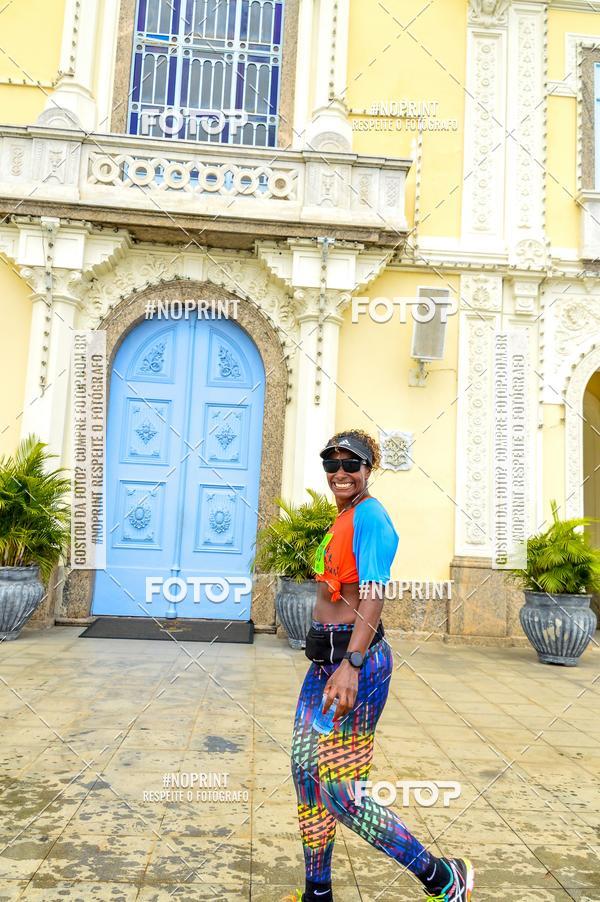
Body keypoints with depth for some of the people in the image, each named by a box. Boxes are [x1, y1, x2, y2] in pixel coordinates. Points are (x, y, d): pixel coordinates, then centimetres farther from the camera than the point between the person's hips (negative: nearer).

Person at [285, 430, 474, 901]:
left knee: (339, 793, -4)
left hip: (355, 659, -10)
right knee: (306, 770, 15)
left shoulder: (370, 515, -13)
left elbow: (374, 596, -23)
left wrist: (350, 665, -34)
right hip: (326, 657, 10)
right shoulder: (343, 519, 15)